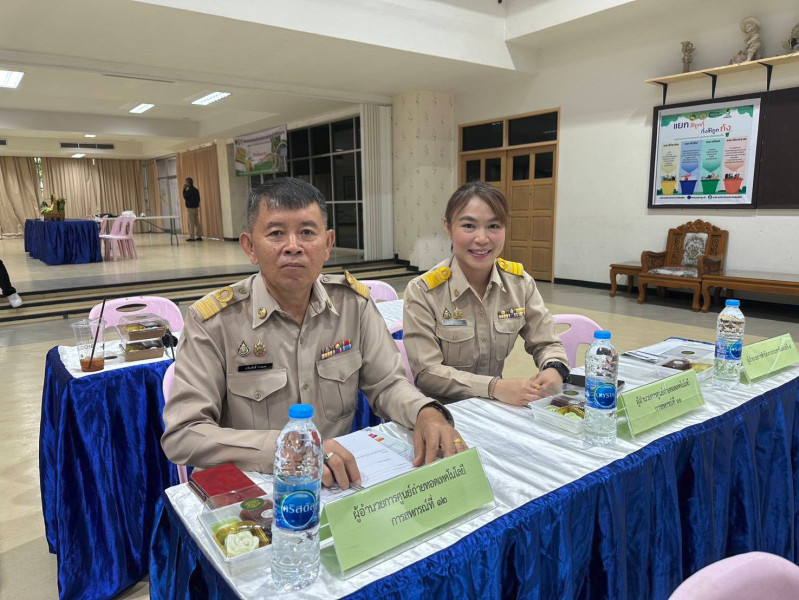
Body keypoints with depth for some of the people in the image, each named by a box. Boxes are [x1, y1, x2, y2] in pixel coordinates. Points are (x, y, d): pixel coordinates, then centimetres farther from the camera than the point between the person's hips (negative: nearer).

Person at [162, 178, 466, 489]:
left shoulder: (352, 301, -2)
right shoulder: (212, 320, -13)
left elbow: (386, 383, 3)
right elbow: (181, 435, -18)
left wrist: (426, 412, -19)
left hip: (340, 484, 2)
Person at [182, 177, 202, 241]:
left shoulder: (189, 190, -14)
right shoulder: (196, 190, 12)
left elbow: (185, 197, -9)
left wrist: (184, 190, -4)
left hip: (191, 208, -8)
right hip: (196, 208, 8)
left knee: (191, 223, -4)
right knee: (197, 223, 8)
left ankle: (192, 237, -3)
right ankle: (199, 236, 7)